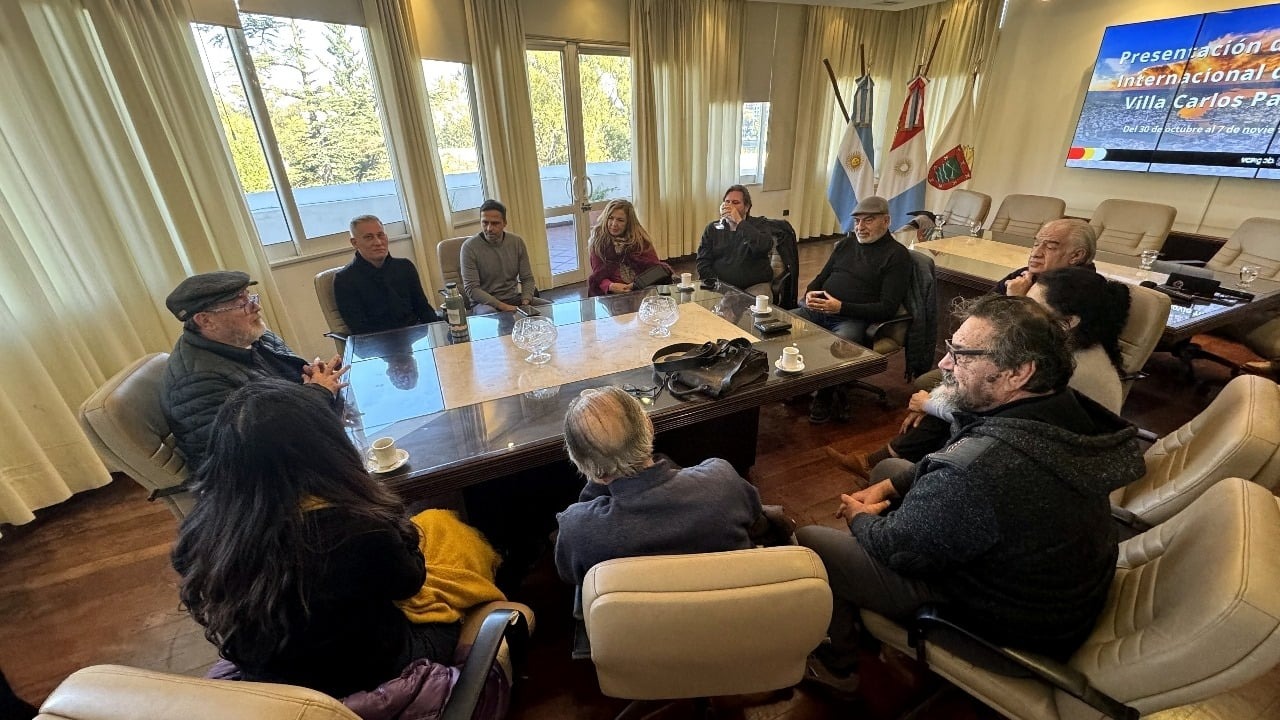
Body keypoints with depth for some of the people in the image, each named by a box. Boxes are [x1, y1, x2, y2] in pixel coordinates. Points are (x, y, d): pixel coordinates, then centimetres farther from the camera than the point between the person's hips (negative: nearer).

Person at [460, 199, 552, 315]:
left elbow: (527, 278, 6)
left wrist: (525, 303, -14)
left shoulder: (517, 242, 2)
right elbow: (471, 288, -14)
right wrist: (502, 306, -25)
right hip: (485, 303, -4)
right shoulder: (469, 247, -10)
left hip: (514, 298, 4)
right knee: (490, 315, -38)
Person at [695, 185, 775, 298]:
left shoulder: (759, 224, 6)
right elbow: (703, 262, 6)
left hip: (755, 286, -1)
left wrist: (739, 222, -17)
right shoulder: (712, 228, 12)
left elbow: (765, 247, -16)